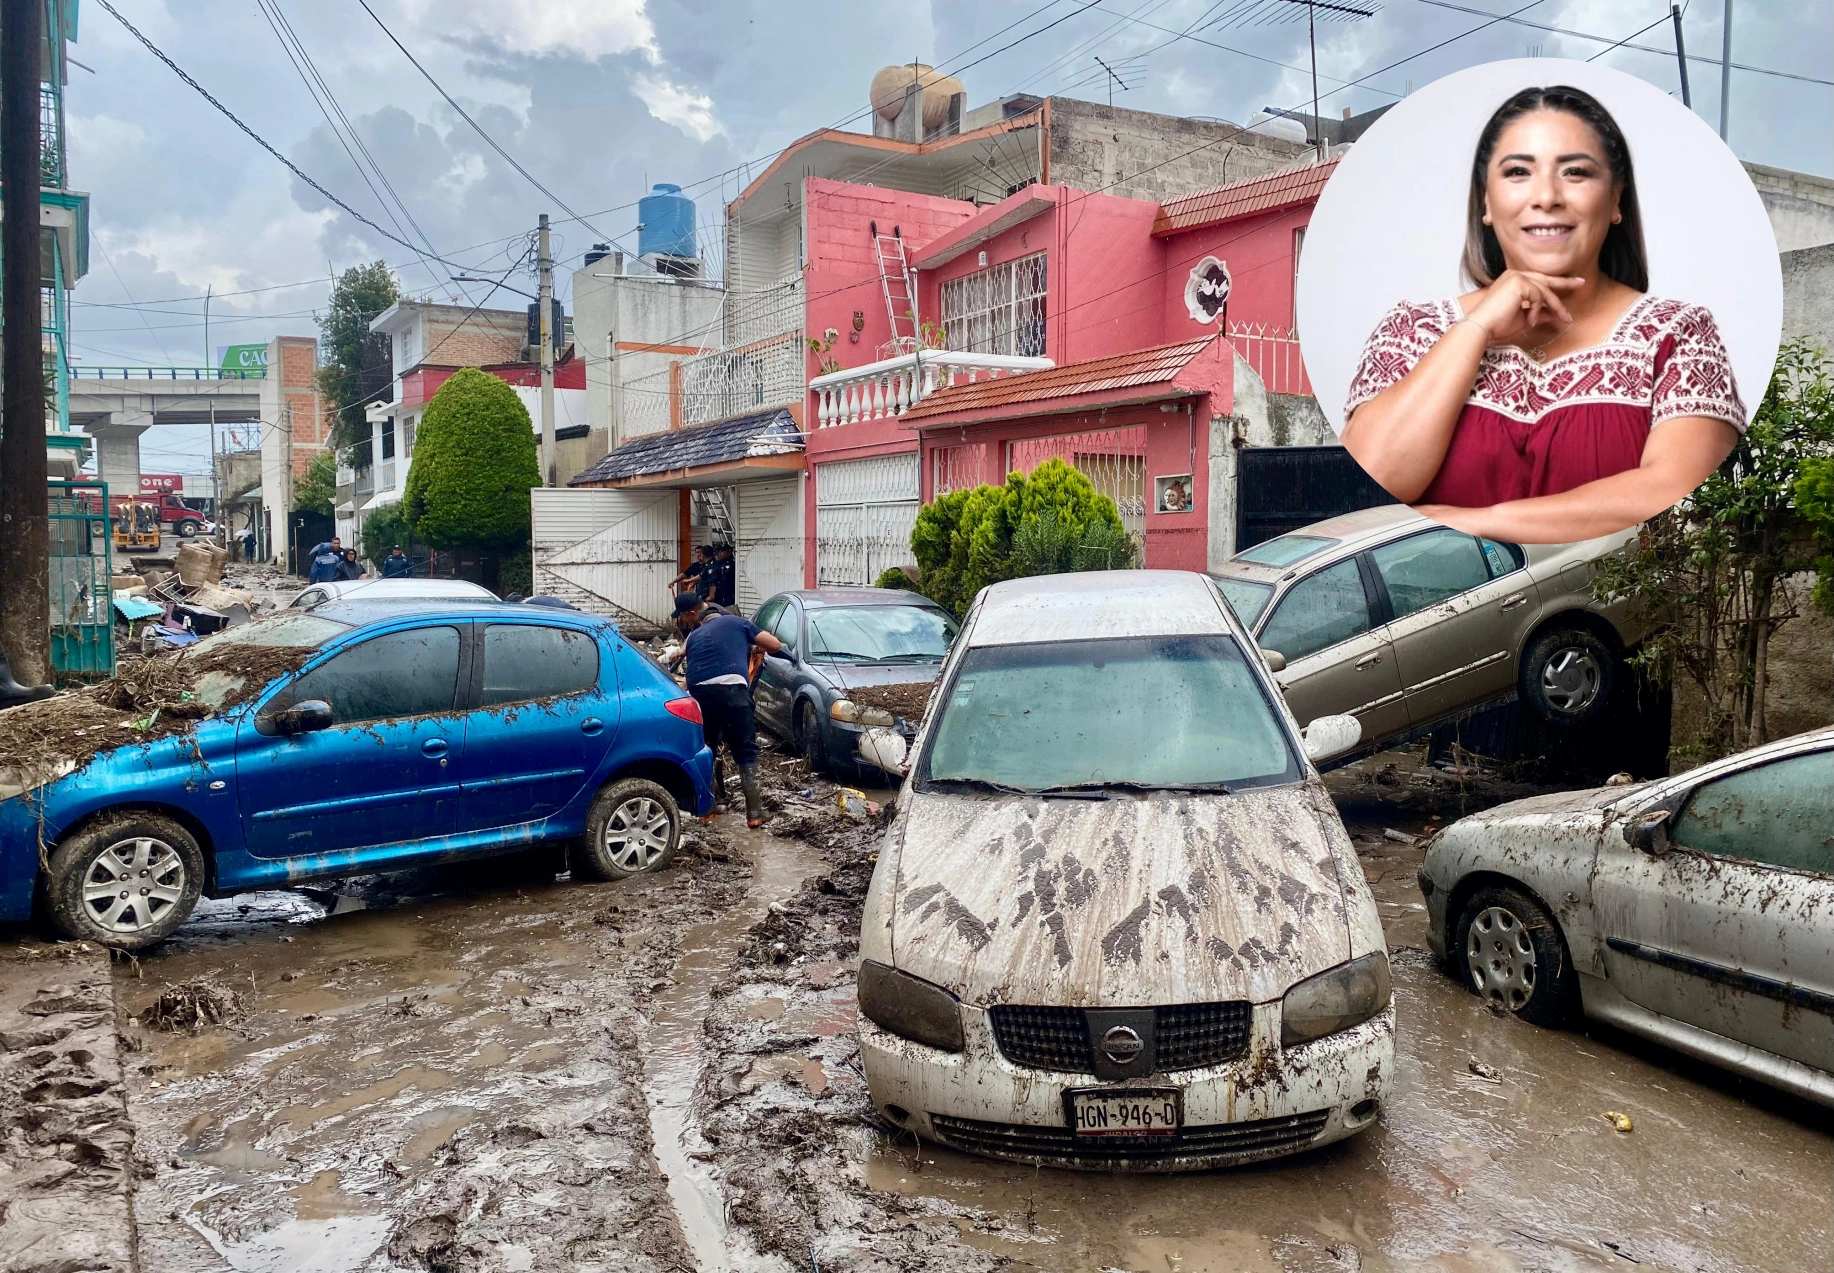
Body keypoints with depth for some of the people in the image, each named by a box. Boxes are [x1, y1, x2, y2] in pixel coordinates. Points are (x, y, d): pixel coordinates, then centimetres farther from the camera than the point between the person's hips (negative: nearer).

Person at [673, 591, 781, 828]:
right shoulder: (737, 622, 22)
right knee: (746, 752, 4)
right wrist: (756, 647, 40)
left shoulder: (694, 637, 29)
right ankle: (754, 813, -2)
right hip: (731, 690, -3)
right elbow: (775, 645, 19)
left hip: (699, 693, 3)